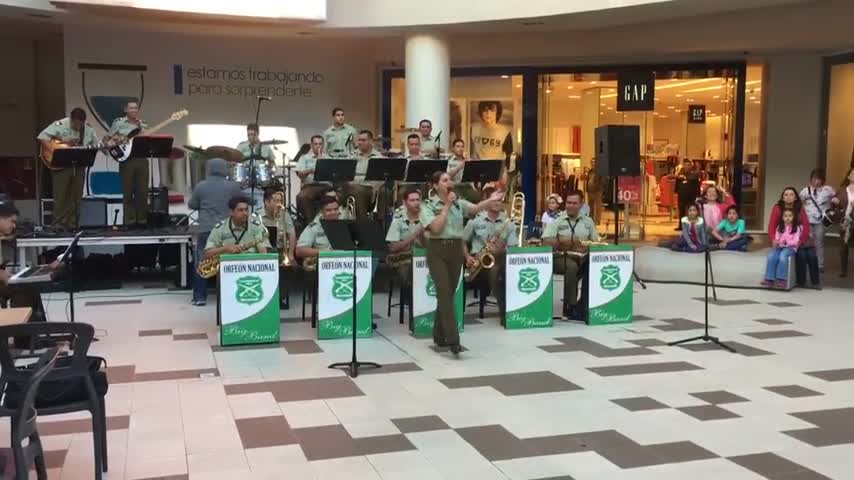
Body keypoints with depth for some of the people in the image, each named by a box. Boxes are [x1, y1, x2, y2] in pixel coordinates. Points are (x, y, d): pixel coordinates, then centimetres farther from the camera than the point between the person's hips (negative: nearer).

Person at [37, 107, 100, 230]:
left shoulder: (88, 129, 2)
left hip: (78, 166, 4)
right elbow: (42, 138, -15)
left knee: (76, 197, 6)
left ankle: (72, 225, 13)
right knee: (60, 196, -3)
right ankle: (58, 225, 2)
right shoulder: (59, 125, -11)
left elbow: (96, 146, 11)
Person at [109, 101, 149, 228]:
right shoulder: (118, 122, 4)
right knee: (128, 192, 1)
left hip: (142, 159, 3)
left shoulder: (143, 124, 13)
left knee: (142, 192, 3)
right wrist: (118, 139, -13)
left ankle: (142, 219, 10)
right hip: (126, 160, -3)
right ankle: (130, 221, 5)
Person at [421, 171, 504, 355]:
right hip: (437, 251, -5)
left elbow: (475, 208, -12)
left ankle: (440, 335, 24)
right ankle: (453, 340, -16)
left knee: (448, 294, 10)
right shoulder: (428, 206, -3)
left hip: (456, 250, 5)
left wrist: (491, 200, -31)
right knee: (444, 293, -12)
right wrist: (447, 206, -12)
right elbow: (436, 228, -17)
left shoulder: (459, 203, 8)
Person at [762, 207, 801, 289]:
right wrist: (776, 243, -15)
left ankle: (782, 279, -34)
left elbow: (795, 242, -6)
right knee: (771, 256, -29)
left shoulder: (797, 228, 2)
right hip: (780, 247, 3)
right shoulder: (779, 227, 13)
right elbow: (776, 239, 8)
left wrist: (786, 242, -22)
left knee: (783, 256, -36)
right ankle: (770, 279, -31)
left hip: (790, 248, -3)